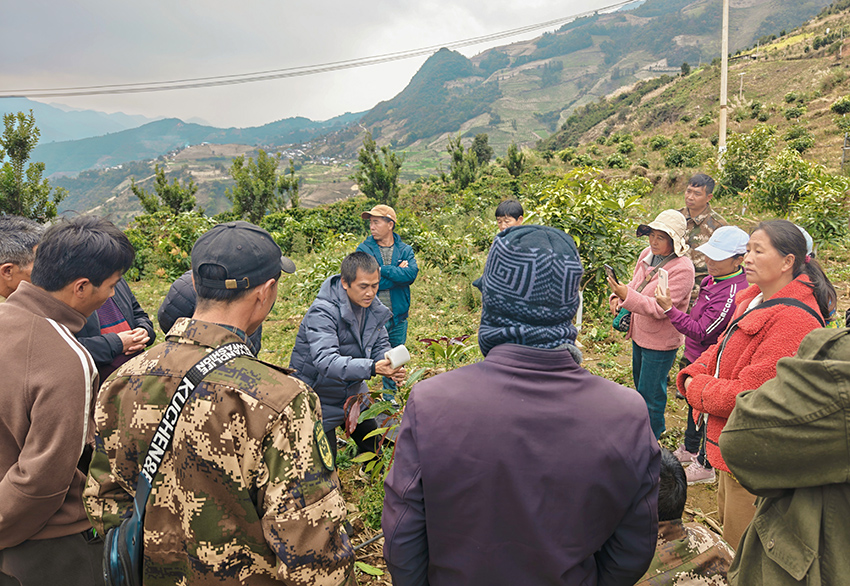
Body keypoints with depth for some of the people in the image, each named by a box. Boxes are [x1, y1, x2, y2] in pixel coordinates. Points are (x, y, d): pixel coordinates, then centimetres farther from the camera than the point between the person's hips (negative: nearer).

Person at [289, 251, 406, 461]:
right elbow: (325, 361, -41)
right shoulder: (322, 312, -30)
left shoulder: (372, 306, -6)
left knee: (374, 447, 19)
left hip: (353, 392, 7)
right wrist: (372, 367, -53)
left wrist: (393, 367, -24)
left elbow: (380, 346, 0)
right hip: (320, 397, -7)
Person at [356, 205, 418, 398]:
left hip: (398, 317, 3)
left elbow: (412, 274, -15)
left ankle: (390, 399, 32)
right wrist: (398, 273, -12)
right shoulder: (364, 249, -3)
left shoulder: (405, 250, 4)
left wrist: (382, 270, -17)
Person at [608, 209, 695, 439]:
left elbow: (660, 308, -29)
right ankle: (655, 426, 51)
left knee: (650, 393, 6)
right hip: (640, 334, 8)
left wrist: (627, 296, -40)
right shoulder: (647, 254, -3)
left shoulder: (682, 269, -25)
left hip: (660, 342, -8)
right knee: (641, 384, 27)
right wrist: (618, 297, -7)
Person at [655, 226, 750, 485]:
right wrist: (689, 354, 21)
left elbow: (701, 331, -29)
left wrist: (669, 309, -31)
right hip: (697, 357, 10)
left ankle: (705, 466, 27)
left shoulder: (733, 293, -30)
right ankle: (689, 449, 46)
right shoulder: (715, 279, 0)